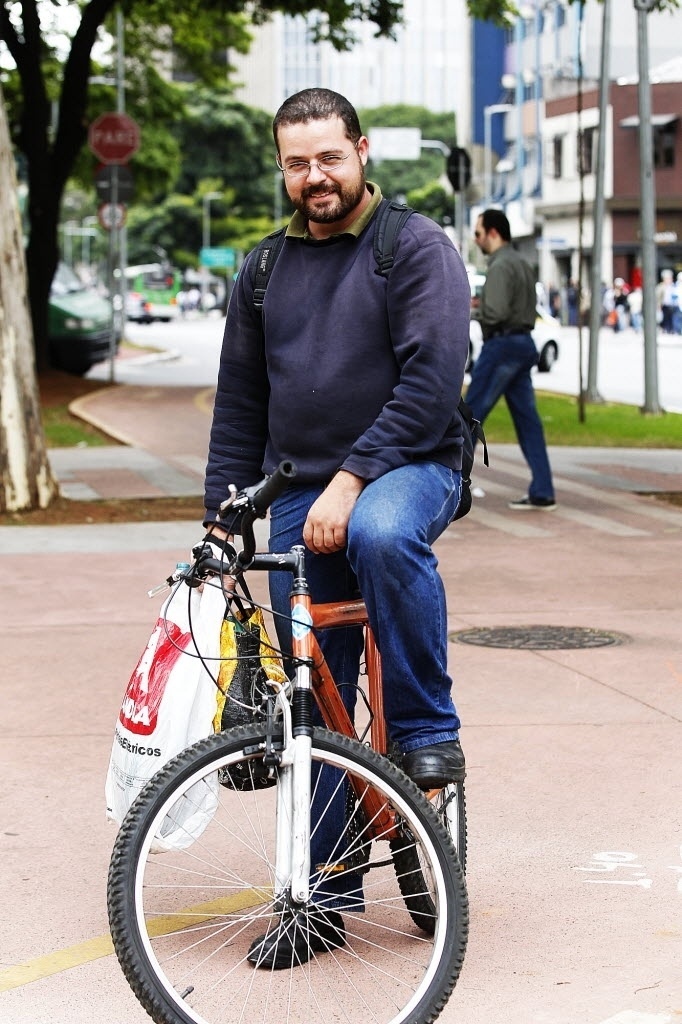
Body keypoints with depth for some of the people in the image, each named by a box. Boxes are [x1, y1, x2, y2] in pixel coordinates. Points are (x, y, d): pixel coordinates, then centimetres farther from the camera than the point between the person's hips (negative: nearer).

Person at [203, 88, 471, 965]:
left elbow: (431, 377, -15)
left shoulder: (416, 249, -4)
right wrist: (222, 519, 12)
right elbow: (240, 406, 19)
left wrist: (352, 480, -23)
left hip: (407, 469, -5)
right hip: (301, 497, 5)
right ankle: (325, 891, 14)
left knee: (383, 536, -41)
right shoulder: (266, 271, 14)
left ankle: (427, 729, -21)